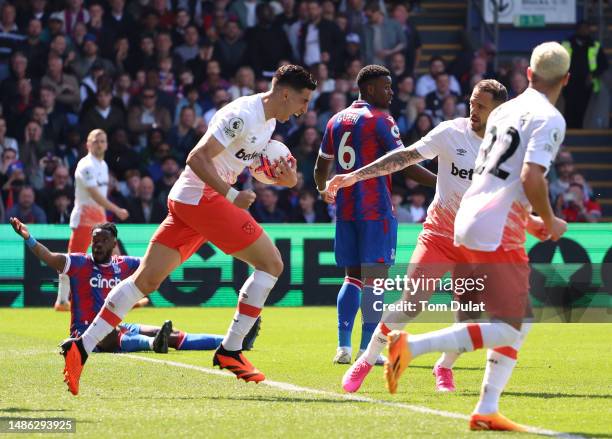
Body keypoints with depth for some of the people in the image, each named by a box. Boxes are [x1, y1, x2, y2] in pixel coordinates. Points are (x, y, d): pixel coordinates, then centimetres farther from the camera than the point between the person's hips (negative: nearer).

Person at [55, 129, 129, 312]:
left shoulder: (103, 165, 15)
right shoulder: (86, 165, -14)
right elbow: (95, 195, -23)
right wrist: (117, 210, -27)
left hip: (100, 217, 9)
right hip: (84, 217, -9)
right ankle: (62, 301, -4)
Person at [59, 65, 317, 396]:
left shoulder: (268, 121, 17)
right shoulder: (243, 115, -15)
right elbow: (198, 158, -19)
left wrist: (284, 176, 7)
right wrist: (231, 195, -21)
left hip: (185, 201, 10)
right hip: (203, 197, -10)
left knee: (146, 280, 3)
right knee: (270, 263, -4)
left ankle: (82, 347, -3)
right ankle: (229, 351, -3)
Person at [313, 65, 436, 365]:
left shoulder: (337, 120, 13)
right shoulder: (380, 120, -7)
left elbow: (321, 166, 19)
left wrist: (323, 190, 39)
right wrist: (438, 182, -11)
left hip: (345, 209, 7)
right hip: (376, 210, -7)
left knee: (353, 276, 12)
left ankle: (343, 346, 4)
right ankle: (367, 349, -9)